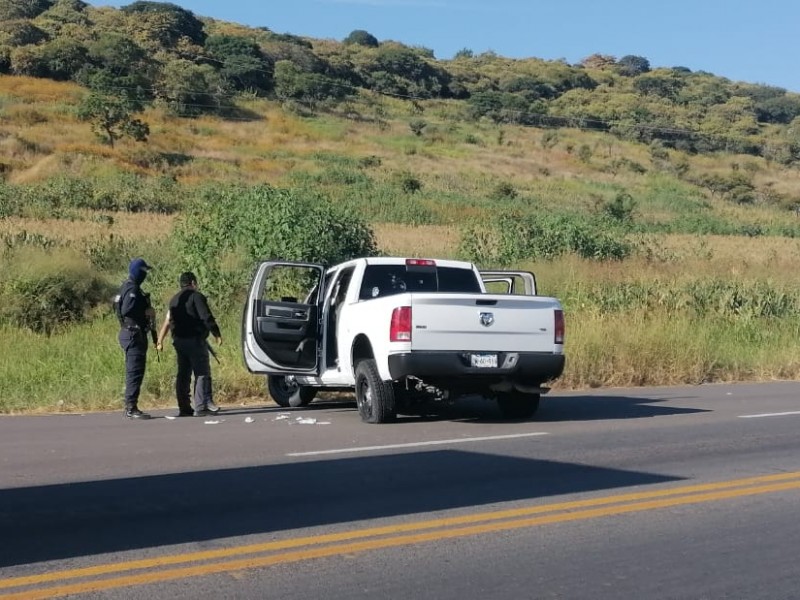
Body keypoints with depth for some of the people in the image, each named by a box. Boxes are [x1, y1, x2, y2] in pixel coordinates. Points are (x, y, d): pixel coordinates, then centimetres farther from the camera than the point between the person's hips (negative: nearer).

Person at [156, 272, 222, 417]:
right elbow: (207, 317, -15)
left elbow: (168, 321, 18)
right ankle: (201, 406, -12)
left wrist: (160, 340, 21)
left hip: (179, 340, 8)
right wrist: (217, 334, -11)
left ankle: (184, 408, 11)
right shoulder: (196, 296, -7)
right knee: (202, 373, -6)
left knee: (183, 374, 10)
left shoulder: (175, 300, 17)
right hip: (195, 340, -8)